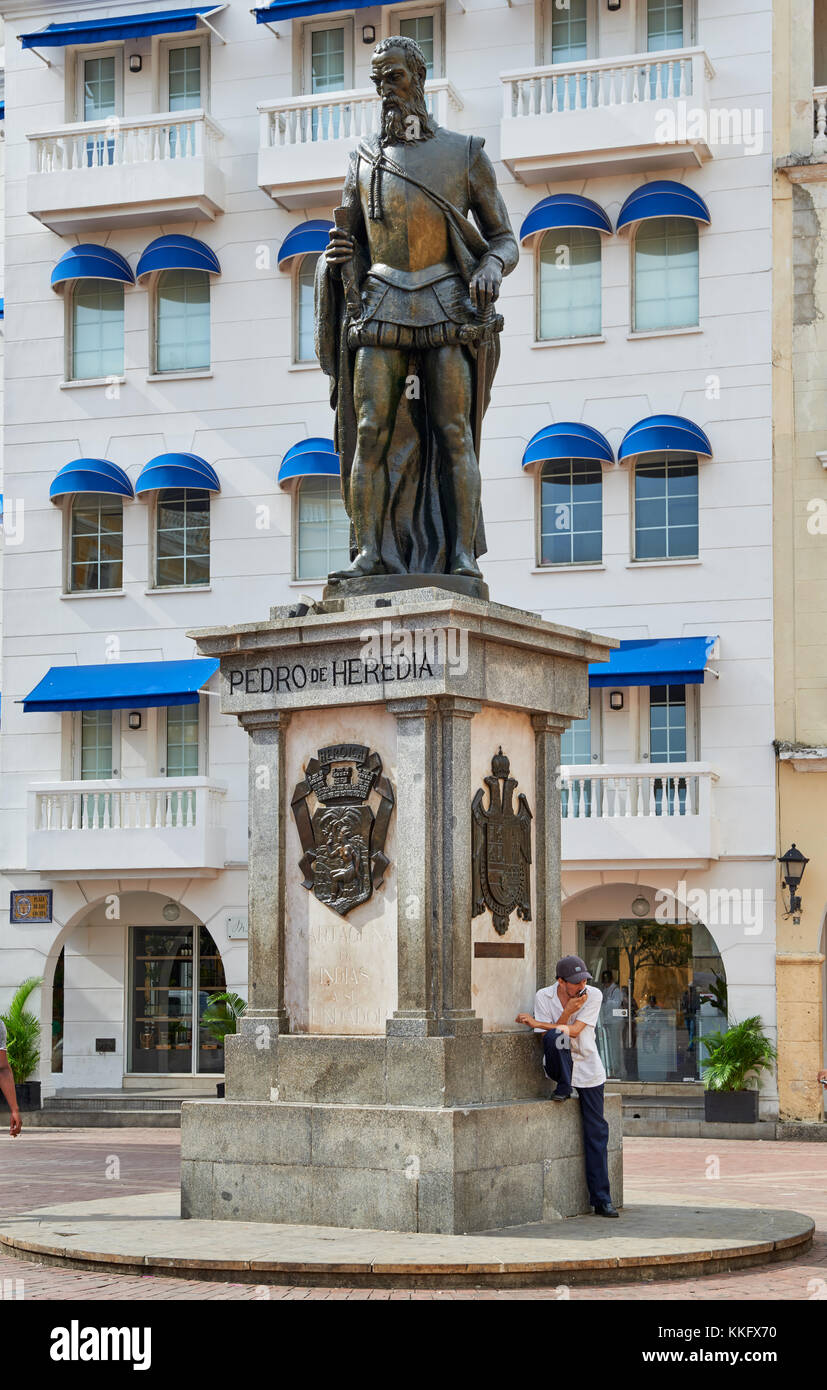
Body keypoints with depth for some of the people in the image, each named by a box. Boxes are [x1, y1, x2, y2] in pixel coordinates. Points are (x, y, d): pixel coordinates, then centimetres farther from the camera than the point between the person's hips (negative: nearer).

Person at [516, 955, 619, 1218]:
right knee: (555, 1036, -33)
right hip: (558, 1065, 0)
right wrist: (567, 1013, -25)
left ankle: (601, 1199, 1)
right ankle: (563, 1087, -14)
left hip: (588, 1070, 1)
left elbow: (575, 1030, -15)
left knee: (596, 1132, -4)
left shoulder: (593, 996, -7)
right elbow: (551, 1036, -11)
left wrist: (536, 1023, -16)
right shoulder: (543, 997, -6)